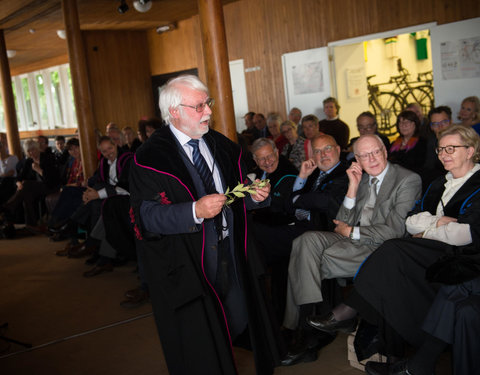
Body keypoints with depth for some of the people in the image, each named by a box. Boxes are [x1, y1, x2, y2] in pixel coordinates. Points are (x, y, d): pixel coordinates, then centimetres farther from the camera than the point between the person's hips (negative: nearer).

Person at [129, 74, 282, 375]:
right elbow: (145, 215, -20)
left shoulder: (221, 145, 9)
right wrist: (195, 211, -32)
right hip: (185, 266, -5)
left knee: (240, 325, 16)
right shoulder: (151, 157, -12)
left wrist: (255, 195, -6)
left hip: (230, 254, 6)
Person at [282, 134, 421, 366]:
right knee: (307, 241, -24)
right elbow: (343, 223, 11)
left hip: (379, 248, -6)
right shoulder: (362, 179, 18)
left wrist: (351, 231, -4)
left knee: (307, 260, -25)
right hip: (353, 241, 6)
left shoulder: (409, 180, -3)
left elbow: (395, 230, -11)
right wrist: (353, 187, 1)